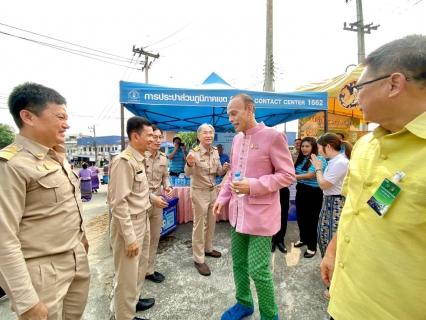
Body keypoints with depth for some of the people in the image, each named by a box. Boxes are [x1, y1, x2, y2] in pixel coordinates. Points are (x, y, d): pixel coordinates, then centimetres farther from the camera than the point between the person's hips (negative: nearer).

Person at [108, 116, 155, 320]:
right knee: (127, 275, 10)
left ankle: (133, 301, 49)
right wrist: (129, 237, -21)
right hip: (128, 224, -9)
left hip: (142, 220, 10)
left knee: (140, 267, 26)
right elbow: (119, 202, -23)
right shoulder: (124, 161, -21)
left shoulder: (139, 159, 6)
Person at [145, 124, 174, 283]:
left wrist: (168, 187, -7)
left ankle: (148, 269, 37)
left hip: (157, 203, 6)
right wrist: (152, 198, -23)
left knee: (154, 237, 17)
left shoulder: (163, 158, 3)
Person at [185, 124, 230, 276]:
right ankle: (199, 259, 19)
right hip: (199, 192, -6)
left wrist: (224, 169, -13)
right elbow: (188, 173, -33)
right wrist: (190, 164, -55)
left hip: (212, 191, 7)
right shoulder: (194, 152, -18)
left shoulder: (215, 151, 1)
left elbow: (217, 172, 9)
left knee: (211, 223, 19)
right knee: (199, 225, 4)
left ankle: (208, 249, 41)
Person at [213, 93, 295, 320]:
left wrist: (253, 185, -23)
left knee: (258, 269, 2)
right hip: (238, 213, 7)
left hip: (260, 215, -6)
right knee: (238, 263, 18)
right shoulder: (236, 139, 7)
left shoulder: (273, 136, -13)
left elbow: (287, 175, -12)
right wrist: (222, 198, 7)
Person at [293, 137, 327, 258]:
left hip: (313, 193, -7)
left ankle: (312, 247, 19)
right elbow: (296, 173, 11)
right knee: (300, 217, 18)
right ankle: (304, 238, 39)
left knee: (311, 219, 4)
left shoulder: (318, 159, -17)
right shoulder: (301, 159, 7)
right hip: (301, 190, 8)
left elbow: (310, 175, -26)